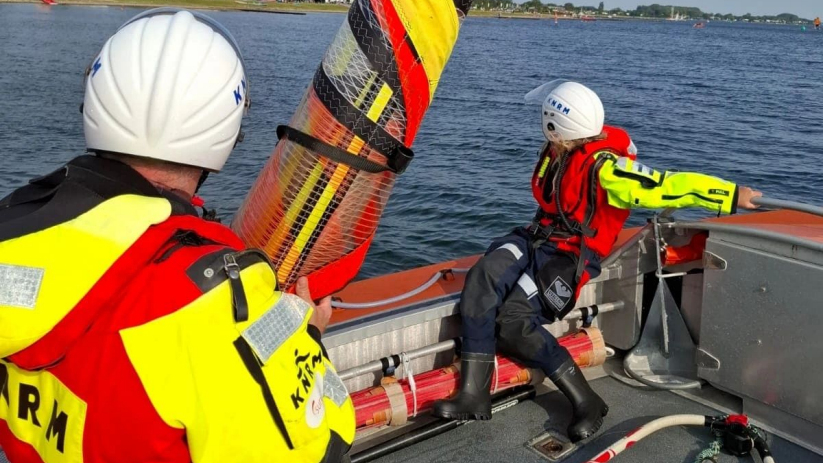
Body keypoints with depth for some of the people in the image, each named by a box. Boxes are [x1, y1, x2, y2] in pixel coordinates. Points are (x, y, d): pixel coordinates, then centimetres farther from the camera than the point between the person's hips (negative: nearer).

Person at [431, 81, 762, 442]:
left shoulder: (605, 167, -20)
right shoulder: (558, 149, 4)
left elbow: (667, 185, -22)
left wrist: (731, 195, -25)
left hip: (572, 256, -7)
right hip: (536, 238, 7)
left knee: (514, 323, -25)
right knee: (480, 279, -22)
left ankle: (586, 402, -9)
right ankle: (474, 395, -23)